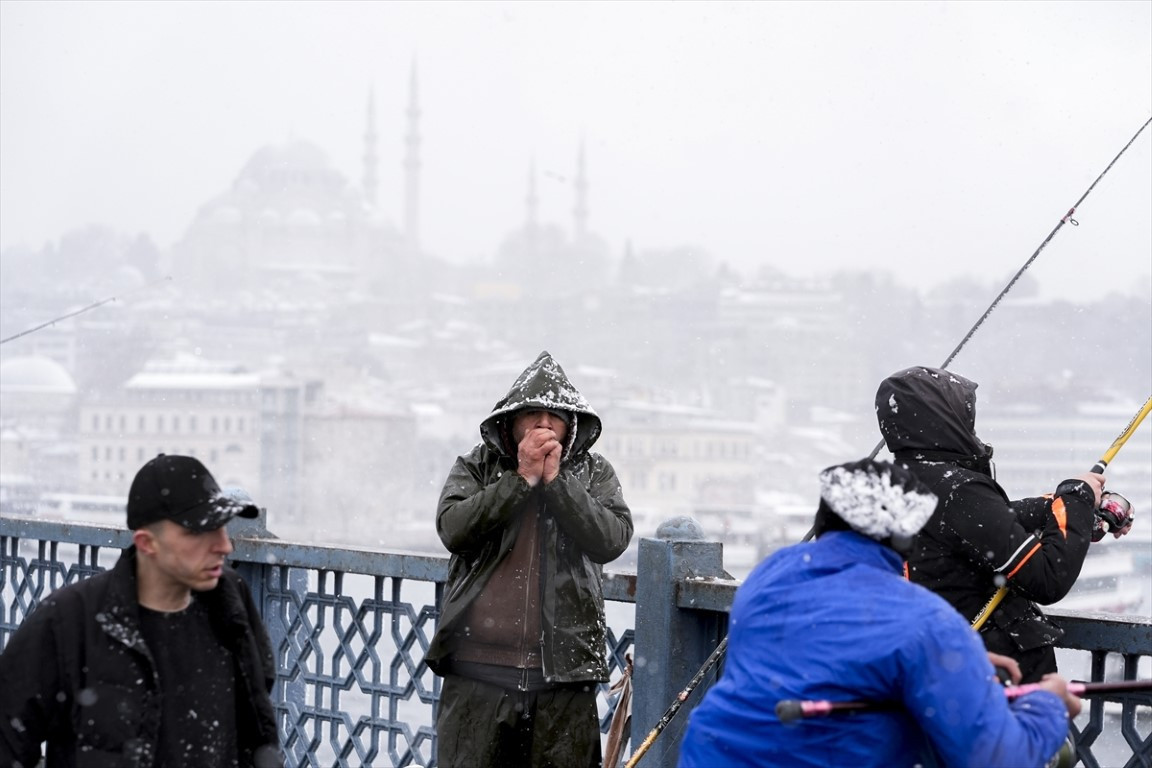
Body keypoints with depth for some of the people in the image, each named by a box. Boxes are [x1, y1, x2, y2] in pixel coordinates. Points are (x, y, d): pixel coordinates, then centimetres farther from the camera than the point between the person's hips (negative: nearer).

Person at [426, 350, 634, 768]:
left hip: (563, 673, 0)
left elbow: (612, 540, -8)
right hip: (479, 669, 0)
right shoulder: (475, 467, 8)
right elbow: (452, 528, -10)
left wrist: (556, 479, -10)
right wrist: (521, 479, -11)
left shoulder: (594, 473, 9)